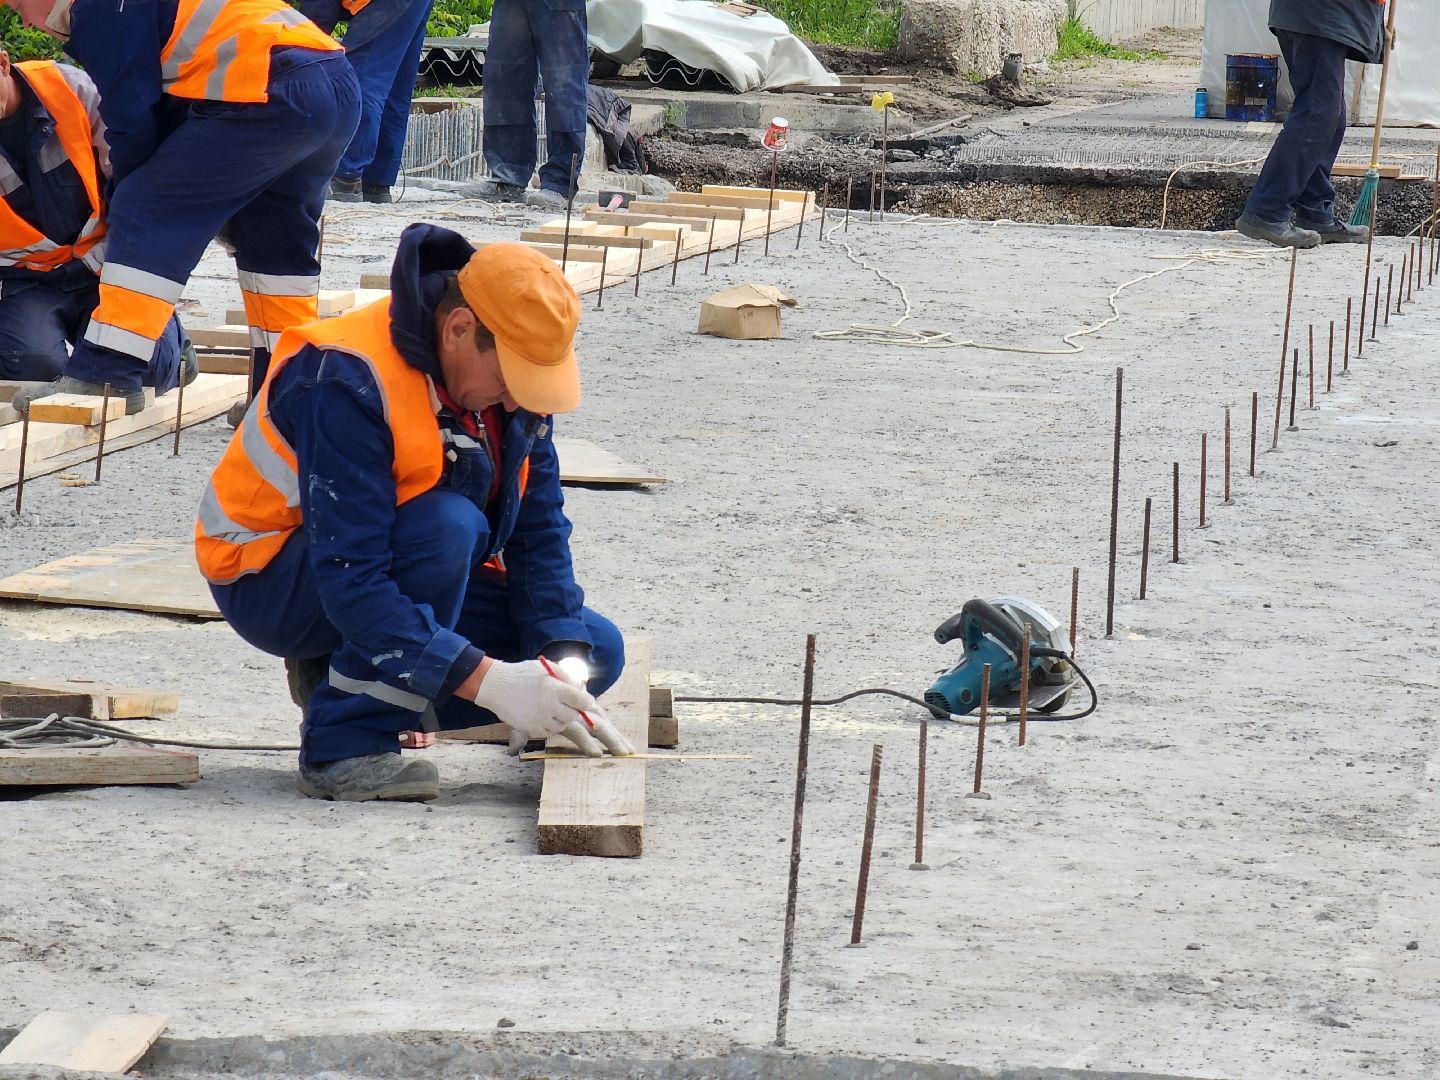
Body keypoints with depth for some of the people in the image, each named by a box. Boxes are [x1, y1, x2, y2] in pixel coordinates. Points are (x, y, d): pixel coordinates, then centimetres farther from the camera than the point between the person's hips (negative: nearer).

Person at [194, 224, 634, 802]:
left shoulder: (512, 369, -8)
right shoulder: (347, 381, -31)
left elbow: (538, 532, -3)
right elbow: (349, 582, -36)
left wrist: (560, 674, -17)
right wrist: (487, 681, -41)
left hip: (401, 573, 8)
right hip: (268, 581, -8)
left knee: (596, 651, -4)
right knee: (449, 524, -36)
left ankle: (349, 673, 3)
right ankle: (345, 745, -24)